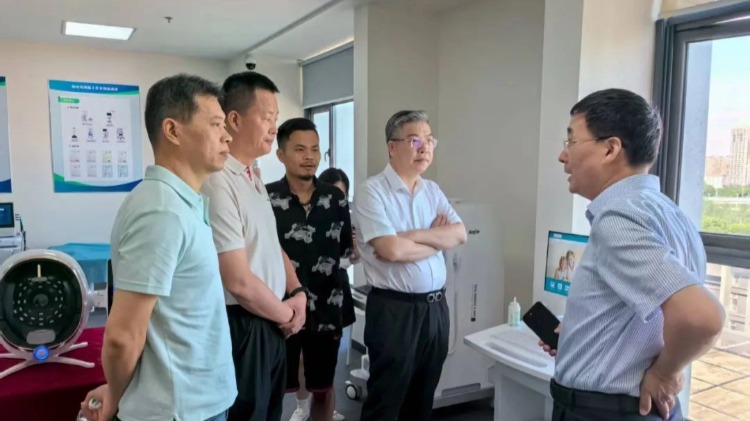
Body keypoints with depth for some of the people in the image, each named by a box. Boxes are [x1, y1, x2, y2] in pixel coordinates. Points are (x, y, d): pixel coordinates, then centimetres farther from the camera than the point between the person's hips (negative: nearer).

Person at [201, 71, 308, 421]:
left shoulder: (253, 180, 9)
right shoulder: (218, 183, -22)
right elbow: (240, 282, -25)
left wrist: (297, 294, 2)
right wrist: (286, 314, -9)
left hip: (271, 324, 9)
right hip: (242, 328, -9)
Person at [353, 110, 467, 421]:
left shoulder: (433, 190, 10)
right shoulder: (372, 191, -11)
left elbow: (460, 234, -2)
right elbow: (391, 250, -22)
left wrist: (413, 235, -15)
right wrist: (438, 238, -6)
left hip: (435, 306, 7)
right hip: (394, 309, -6)